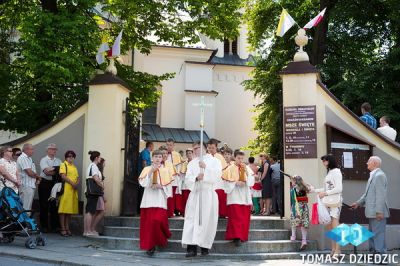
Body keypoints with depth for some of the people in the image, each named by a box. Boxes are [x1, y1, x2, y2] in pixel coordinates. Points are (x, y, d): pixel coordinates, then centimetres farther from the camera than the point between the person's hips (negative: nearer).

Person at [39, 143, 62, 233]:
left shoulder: (58, 161, 14)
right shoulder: (43, 160, 2)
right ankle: (44, 226, 7)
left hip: (55, 183, 3)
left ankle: (55, 225, 10)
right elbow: (46, 171, -13)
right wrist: (55, 170, -8)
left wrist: (51, 170, -11)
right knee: (44, 205, 1)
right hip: (45, 184, -3)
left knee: (55, 205, 4)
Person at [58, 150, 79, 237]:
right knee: (63, 209, -5)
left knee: (70, 210, 8)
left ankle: (67, 228, 14)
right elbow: (63, 176, -11)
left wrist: (77, 184, -4)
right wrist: (72, 183, -17)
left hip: (73, 190, 7)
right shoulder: (63, 165, 2)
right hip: (66, 189, -7)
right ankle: (63, 229, -3)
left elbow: (78, 178, 17)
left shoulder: (75, 167, 22)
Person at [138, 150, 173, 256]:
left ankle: (152, 244, 1)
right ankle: (149, 245, 14)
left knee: (157, 221, -16)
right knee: (147, 222, 1)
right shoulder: (147, 169, 9)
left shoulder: (166, 170, 8)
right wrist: (150, 172, -13)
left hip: (160, 200, -1)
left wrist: (160, 186, -12)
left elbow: (169, 186, 6)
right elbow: (143, 183, -5)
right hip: (148, 199, 2)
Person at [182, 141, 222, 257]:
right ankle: (192, 247, -11)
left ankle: (205, 246, 4)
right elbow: (188, 178, 7)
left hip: (209, 193, -2)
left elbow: (218, 174, -5)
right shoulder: (192, 163, 19)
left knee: (207, 220, -5)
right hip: (195, 193, 2)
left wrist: (206, 167, -14)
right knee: (192, 219, -8)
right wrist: (196, 178, -13)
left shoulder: (213, 160, 10)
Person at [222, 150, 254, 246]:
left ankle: (243, 236, 16)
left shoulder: (247, 169, 10)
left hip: (245, 197, 4)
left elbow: (251, 182, 1)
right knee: (235, 217, -11)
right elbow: (226, 183, -4)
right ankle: (236, 237, -10)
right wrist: (235, 182, -15)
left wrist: (247, 172, -10)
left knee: (244, 217, 6)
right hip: (234, 197, -4)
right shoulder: (230, 169, -2)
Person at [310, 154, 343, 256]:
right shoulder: (329, 173, 17)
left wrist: (325, 193, -12)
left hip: (335, 203, -8)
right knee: (329, 226, 5)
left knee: (335, 226, -7)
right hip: (327, 203, 8)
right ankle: (333, 248, 11)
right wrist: (314, 190, 23)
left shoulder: (336, 172, -5)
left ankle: (337, 249, -4)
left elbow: (339, 189, -12)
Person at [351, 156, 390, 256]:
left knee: (378, 233, -7)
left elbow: (381, 195, -20)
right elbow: (368, 193, 22)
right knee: (372, 233, 16)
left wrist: (379, 211, -23)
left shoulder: (379, 175, -15)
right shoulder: (373, 176, 17)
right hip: (372, 211, 11)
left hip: (378, 212, -11)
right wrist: (358, 203, 19)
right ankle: (373, 252, 25)